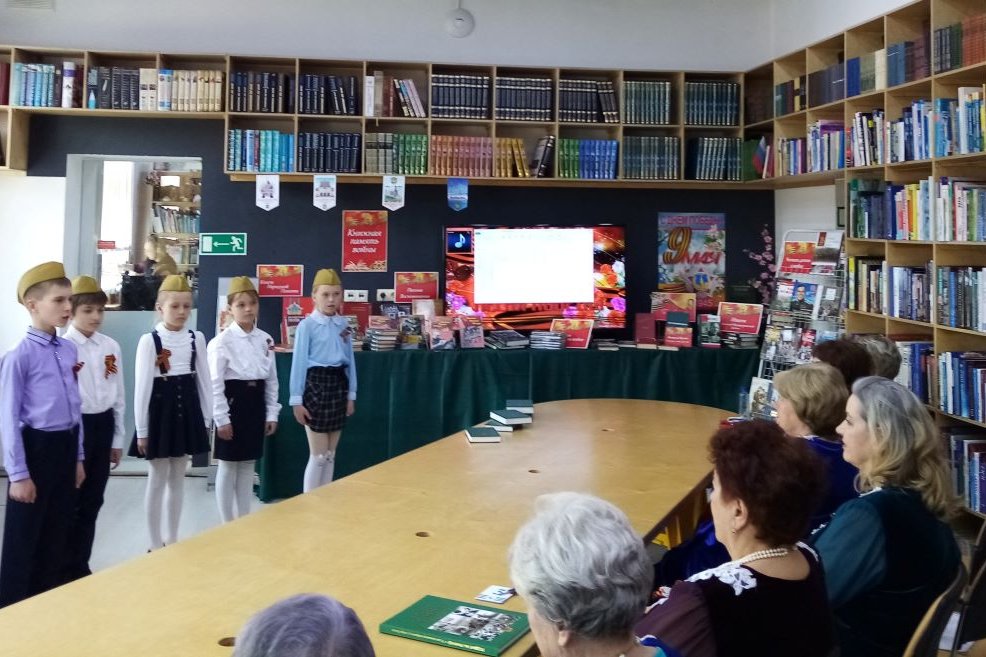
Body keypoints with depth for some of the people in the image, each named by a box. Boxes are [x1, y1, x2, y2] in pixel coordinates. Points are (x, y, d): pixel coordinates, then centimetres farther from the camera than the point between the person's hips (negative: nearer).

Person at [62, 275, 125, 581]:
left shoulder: (111, 347, 5)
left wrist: (118, 439, 12)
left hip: (103, 426, 5)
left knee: (93, 501, 14)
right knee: (74, 503, 5)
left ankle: (81, 565, 28)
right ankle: (70, 570, 20)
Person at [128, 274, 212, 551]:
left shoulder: (197, 338, 4)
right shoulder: (149, 340, -8)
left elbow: (204, 381, 7)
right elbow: (142, 387, -9)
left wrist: (206, 419, 6)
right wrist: (141, 430, -9)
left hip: (187, 409, 4)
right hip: (160, 409, -4)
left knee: (178, 478, 12)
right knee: (157, 479, 4)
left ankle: (172, 539, 24)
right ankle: (155, 544, 15)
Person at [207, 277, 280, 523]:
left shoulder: (266, 340, 6)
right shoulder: (222, 341, -11)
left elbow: (272, 379, 10)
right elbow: (215, 384, -12)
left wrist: (272, 413, 7)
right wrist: (222, 418, -14)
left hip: (256, 403, 5)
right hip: (233, 402, -5)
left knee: (248, 465, 13)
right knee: (228, 466, 4)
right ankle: (227, 524, 16)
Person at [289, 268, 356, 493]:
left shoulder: (344, 325, 8)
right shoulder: (307, 325, -7)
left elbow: (350, 360, 12)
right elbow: (299, 362, -7)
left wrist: (351, 394, 11)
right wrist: (296, 399, -9)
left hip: (338, 385, 5)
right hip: (316, 385, -5)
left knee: (330, 454, 12)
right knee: (318, 455, -2)